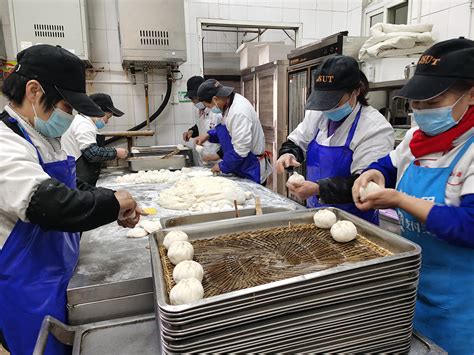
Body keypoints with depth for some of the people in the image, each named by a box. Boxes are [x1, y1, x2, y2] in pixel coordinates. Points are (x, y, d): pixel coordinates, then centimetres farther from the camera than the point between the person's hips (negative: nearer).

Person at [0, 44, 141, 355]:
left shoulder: (43, 140, 8)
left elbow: (70, 187, 14)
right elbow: (52, 204, -38)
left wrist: (118, 209, 0)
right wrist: (113, 203, -23)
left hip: (57, 276, 9)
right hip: (28, 288, -8)